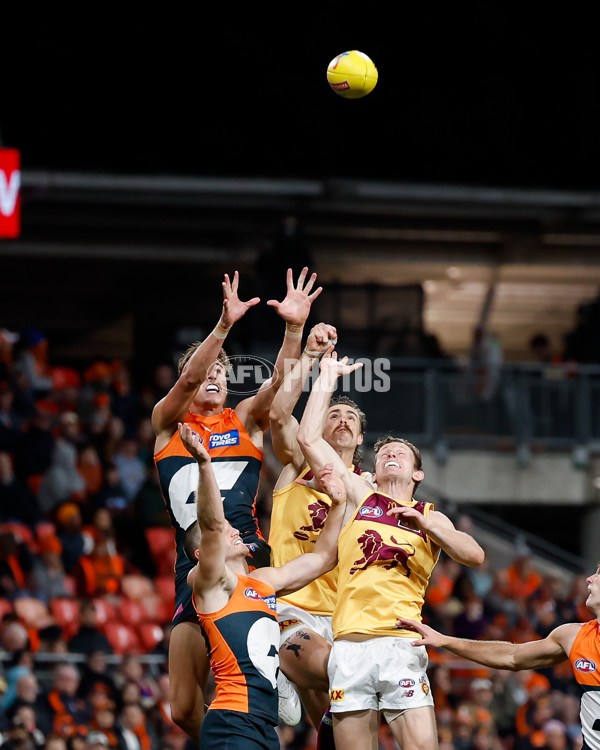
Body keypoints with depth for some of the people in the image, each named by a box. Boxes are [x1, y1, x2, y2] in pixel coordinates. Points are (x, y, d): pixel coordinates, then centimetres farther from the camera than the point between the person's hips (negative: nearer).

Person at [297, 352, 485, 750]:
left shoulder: (431, 517, 19)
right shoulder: (359, 497, 21)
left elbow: (475, 556, 2)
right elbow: (309, 438, 16)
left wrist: (425, 525, -8)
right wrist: (328, 378, 20)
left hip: (401, 644, -1)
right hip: (349, 643, 1)